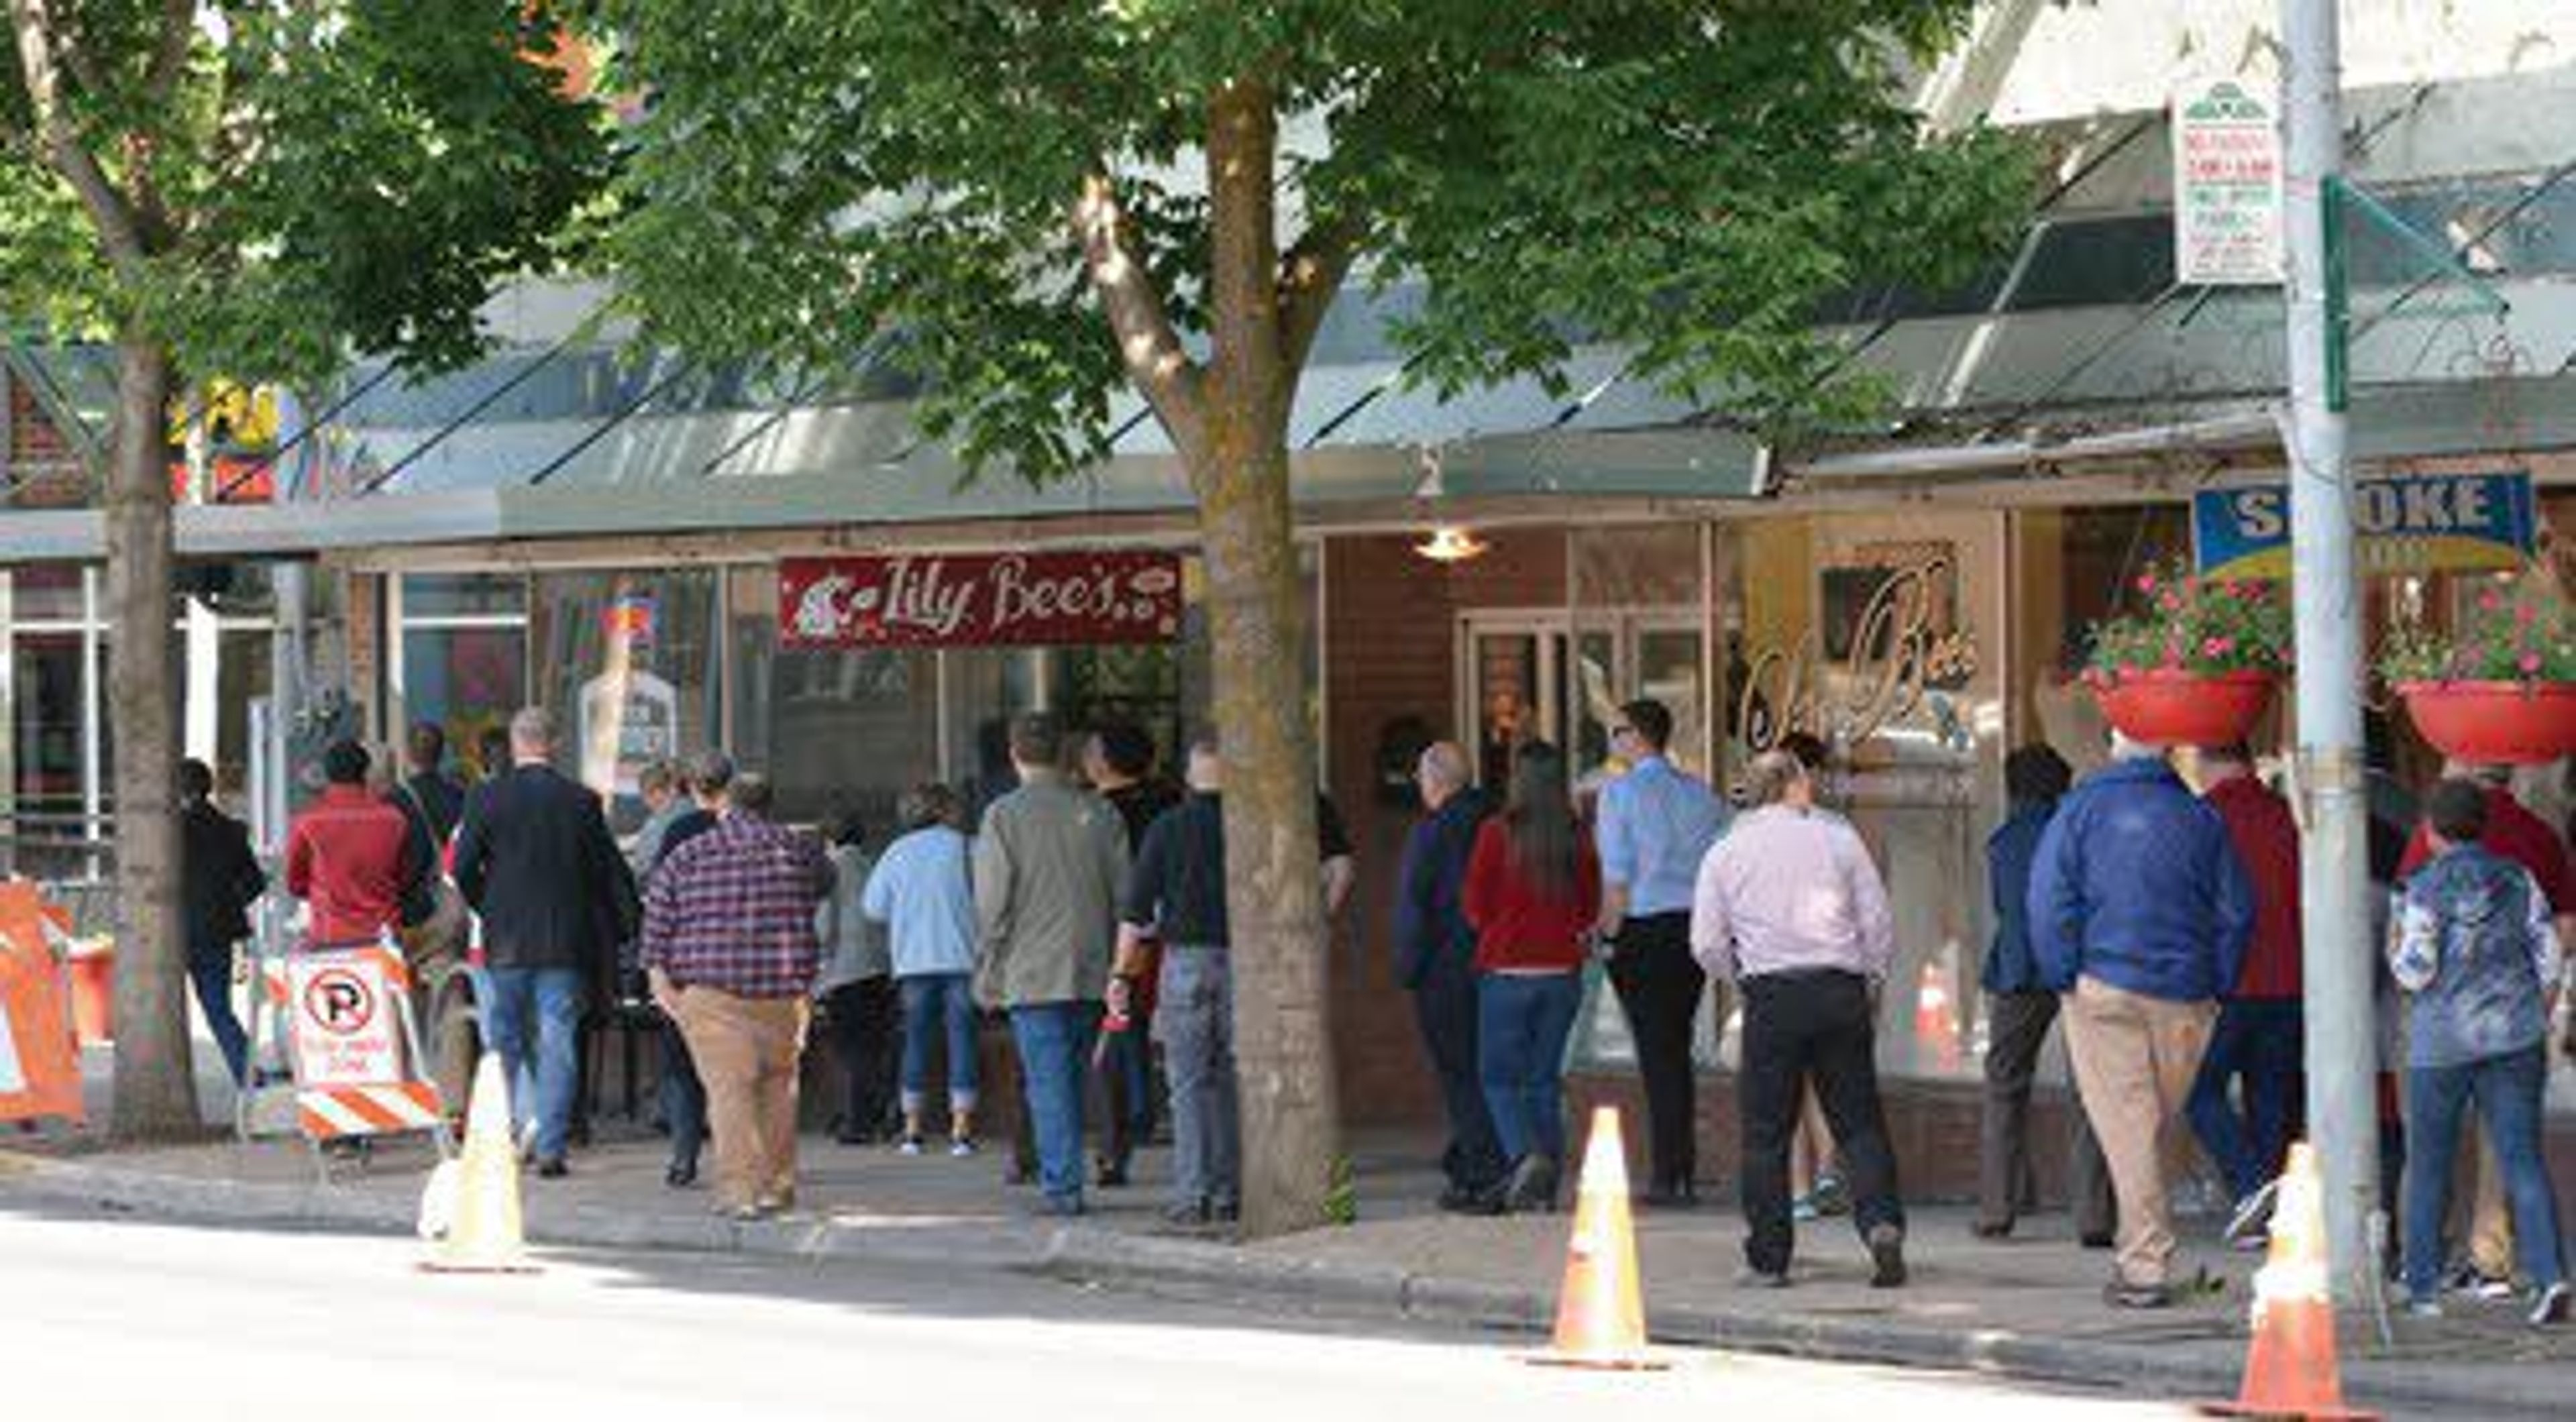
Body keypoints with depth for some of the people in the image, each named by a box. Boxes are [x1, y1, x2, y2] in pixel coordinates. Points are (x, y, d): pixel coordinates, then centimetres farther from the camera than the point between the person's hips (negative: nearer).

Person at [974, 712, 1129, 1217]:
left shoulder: (1004, 816, -7)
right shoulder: (1099, 813, 5)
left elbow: (993, 904, -8)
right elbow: (1124, 896, 7)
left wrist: (988, 975, 0)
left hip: (1033, 975, -4)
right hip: (1091, 975, 4)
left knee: (1049, 1082, -2)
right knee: (1071, 1078, 14)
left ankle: (1062, 1185, -6)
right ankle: (1064, 1179, 16)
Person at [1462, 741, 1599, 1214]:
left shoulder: (1497, 833, -11)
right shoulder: (1578, 839, -3)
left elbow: (1474, 904, -4)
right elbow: (1591, 909, 6)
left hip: (1507, 968, -3)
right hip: (1562, 972, 3)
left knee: (1499, 1075, 6)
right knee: (1546, 1078, 12)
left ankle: (1526, 1155, -18)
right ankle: (1545, 1187, 10)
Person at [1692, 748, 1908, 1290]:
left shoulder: (1726, 853, 7)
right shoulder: (1838, 837, 6)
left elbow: (1708, 945, 5)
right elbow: (1878, 921, 6)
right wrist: (1873, 983, 19)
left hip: (1771, 997, -1)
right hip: (1841, 990, 1)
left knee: (1766, 1132, 5)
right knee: (1859, 1122, 5)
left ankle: (1768, 1259, 5)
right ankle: (1881, 1223, -14)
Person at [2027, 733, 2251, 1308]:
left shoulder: (2083, 809, 0)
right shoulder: (2200, 818, 6)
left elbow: (2049, 900, -6)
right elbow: (2236, 911, 6)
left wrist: (2064, 979, 0)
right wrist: (2216, 987, 12)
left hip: (2107, 986, -2)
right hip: (2185, 999, 2)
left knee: (2126, 1125, -3)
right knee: (2164, 1126, 13)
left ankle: (2145, 1266, -9)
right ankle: (2146, 1250, 16)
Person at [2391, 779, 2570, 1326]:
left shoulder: (2426, 888, -8)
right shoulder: (2518, 880, 4)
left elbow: (2416, 972, -12)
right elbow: (2548, 956, 4)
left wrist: (2394, 953, 9)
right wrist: (2539, 1021, 14)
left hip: (2442, 1039, -3)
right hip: (2515, 1035, 3)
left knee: (2428, 1167, 10)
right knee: (2523, 1160, 0)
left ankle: (2423, 1287, 14)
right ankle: (2549, 1276, -17)